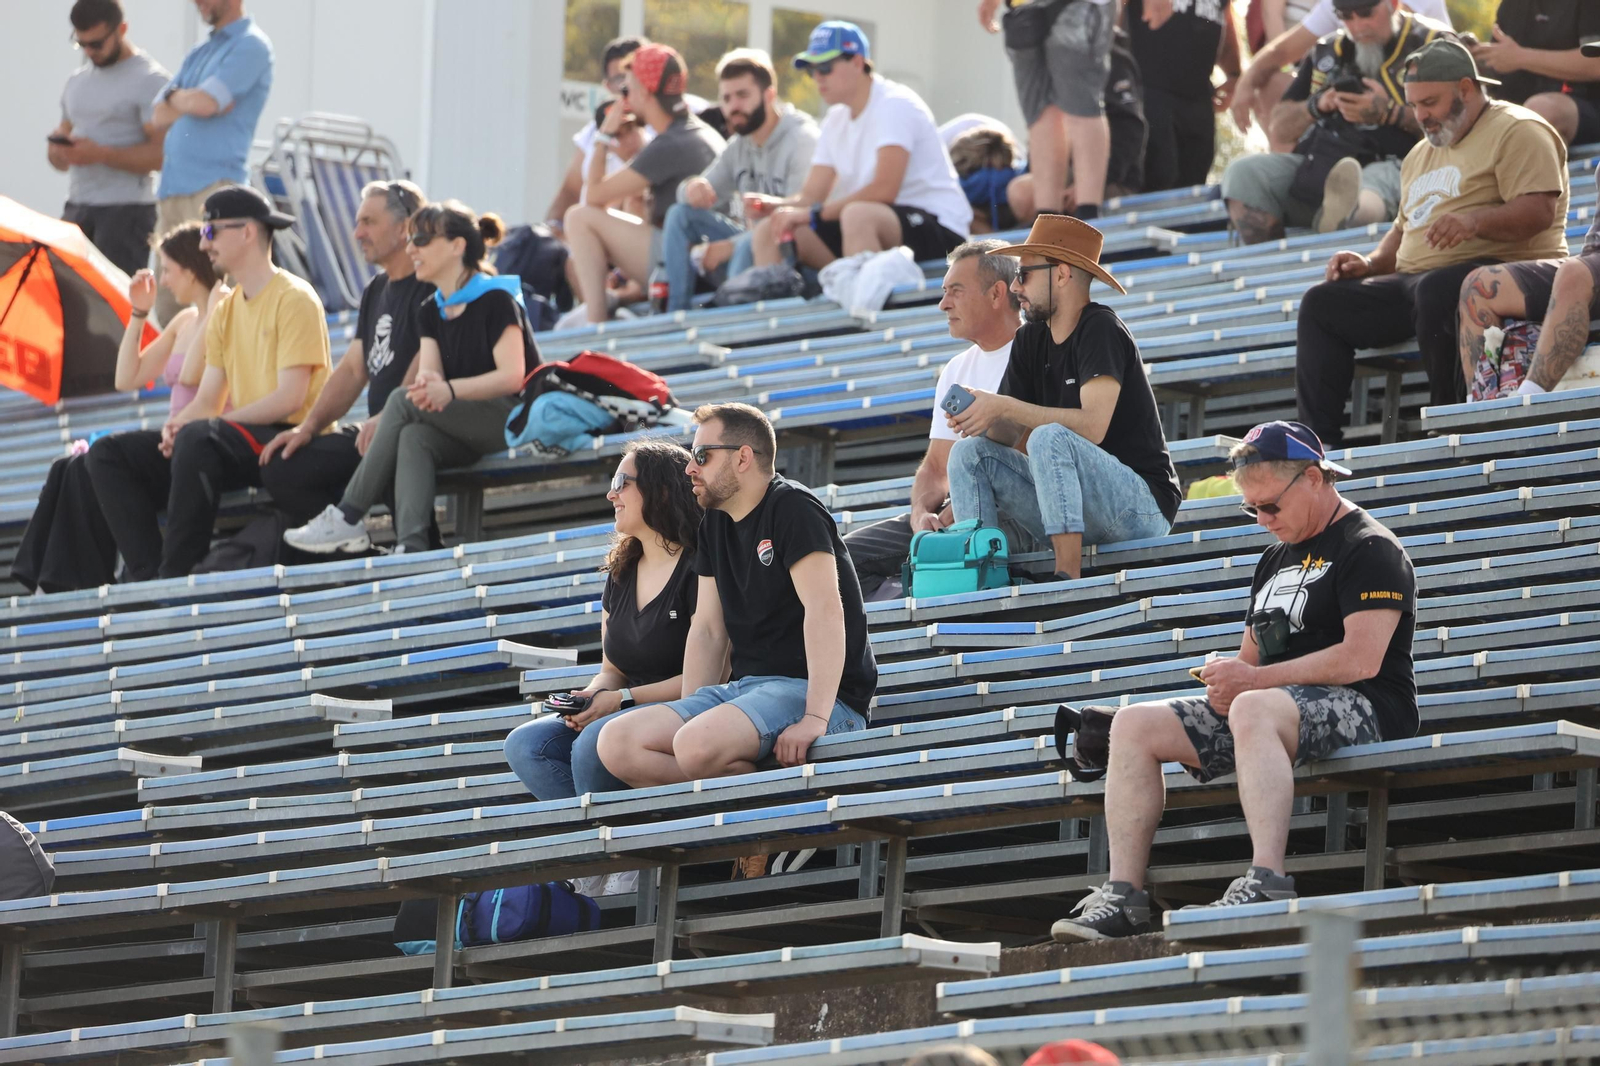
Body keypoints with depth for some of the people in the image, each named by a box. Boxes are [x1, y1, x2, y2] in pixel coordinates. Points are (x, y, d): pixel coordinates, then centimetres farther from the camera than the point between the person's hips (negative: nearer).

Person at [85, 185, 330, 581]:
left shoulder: (294, 299, -7)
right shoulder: (225, 310, 19)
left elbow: (291, 398, -16)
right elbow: (208, 400, 15)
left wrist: (193, 427, -18)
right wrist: (177, 425, -10)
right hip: (239, 443, 9)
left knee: (199, 438, -38)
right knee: (109, 454, -2)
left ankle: (176, 575, -33)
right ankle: (149, 576, -19)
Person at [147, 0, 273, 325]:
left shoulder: (250, 47, -4)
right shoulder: (199, 53, 23)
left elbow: (206, 102, -16)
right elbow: (158, 117, 16)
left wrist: (175, 96, 4)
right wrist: (187, 101, -3)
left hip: (213, 187, -9)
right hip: (172, 189, 9)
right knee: (166, 304, 6)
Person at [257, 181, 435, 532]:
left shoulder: (433, 286, -9)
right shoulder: (376, 292, 21)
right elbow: (352, 370, 19)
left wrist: (386, 419, -34)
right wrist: (308, 427, 7)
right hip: (375, 430, 10)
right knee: (281, 467, -2)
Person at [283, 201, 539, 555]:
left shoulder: (496, 300, -6)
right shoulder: (430, 310, 16)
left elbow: (512, 376, -15)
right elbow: (428, 373, 3)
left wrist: (450, 389, -29)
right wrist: (426, 384, -24)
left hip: (512, 416, -6)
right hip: (467, 438, 6)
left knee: (402, 401, -22)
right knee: (414, 438, -28)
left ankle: (347, 519, -24)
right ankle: (410, 546, -47)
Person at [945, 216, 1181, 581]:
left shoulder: (1100, 329, -13)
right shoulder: (1031, 340, 11)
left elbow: (1092, 426, -25)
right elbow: (1010, 434, 9)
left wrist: (1005, 407, -22)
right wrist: (979, 412, -14)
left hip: (1144, 504, -8)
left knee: (1048, 438, -32)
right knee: (970, 452, -2)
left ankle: (1068, 579, -33)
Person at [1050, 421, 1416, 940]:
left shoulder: (1370, 548, -5)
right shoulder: (1276, 559, 23)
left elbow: (1362, 658, -18)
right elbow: (1252, 654, 28)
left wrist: (1252, 682, -17)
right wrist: (1227, 680, 1)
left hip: (1361, 708, -9)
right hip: (1269, 707, 9)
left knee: (1254, 710, -41)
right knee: (1134, 725, -6)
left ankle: (1266, 881, -52)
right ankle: (1122, 895, -16)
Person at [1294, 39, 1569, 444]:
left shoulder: (1517, 132, -2)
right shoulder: (1422, 155, 27)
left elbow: (1540, 210, -16)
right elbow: (1404, 229, 33)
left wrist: (1475, 220, -32)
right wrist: (1371, 264, 11)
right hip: (1415, 281, 9)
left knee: (1435, 291, -41)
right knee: (1321, 304, -6)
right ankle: (1319, 440, -17)